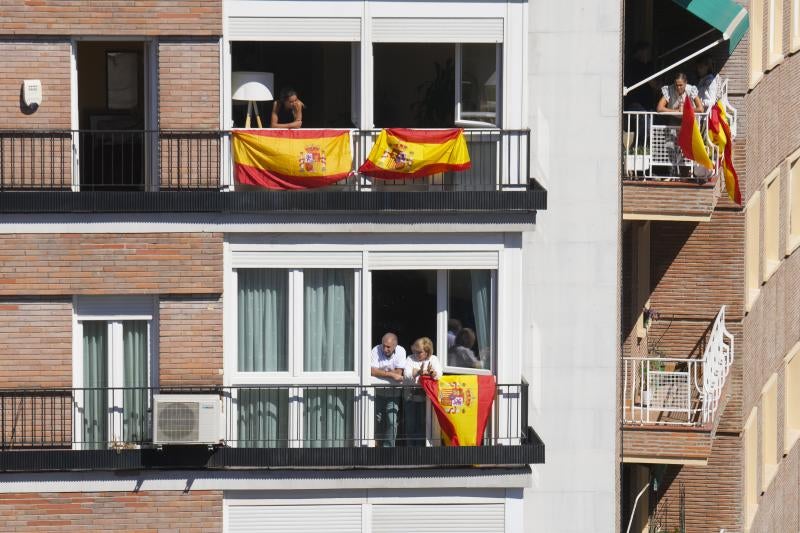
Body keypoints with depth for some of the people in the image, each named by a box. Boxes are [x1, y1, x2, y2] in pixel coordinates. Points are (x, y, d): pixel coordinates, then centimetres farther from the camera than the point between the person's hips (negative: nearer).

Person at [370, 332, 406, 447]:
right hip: (378, 391, 1)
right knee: (378, 420, 10)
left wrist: (381, 372, -17)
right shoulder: (376, 350, -16)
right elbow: (372, 371, -27)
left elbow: (398, 373, -18)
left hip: (393, 392, -1)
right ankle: (380, 445, 29)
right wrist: (391, 374, -29)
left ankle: (388, 447, -4)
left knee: (391, 421, -9)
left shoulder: (400, 351, -13)